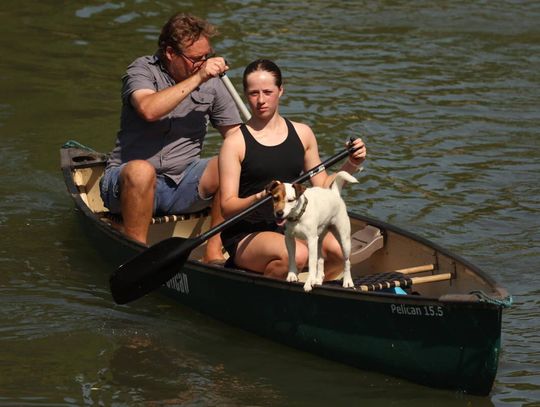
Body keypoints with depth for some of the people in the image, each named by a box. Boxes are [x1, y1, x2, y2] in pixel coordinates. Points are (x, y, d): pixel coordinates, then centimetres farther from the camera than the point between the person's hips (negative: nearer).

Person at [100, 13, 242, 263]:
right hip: (130, 183, -4)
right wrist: (197, 78, -24)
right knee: (140, 170, -38)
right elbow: (149, 110, -27)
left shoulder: (211, 83, 7)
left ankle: (214, 253, -17)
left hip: (182, 186, 4)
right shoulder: (143, 70, -5)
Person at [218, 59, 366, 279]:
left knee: (337, 248, -25)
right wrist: (261, 197, -26)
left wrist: (350, 166, 0)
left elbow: (322, 187, 16)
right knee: (296, 255, -34)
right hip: (246, 235, -5)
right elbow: (227, 207, -8)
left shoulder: (302, 133, 11)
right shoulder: (235, 143, -3)